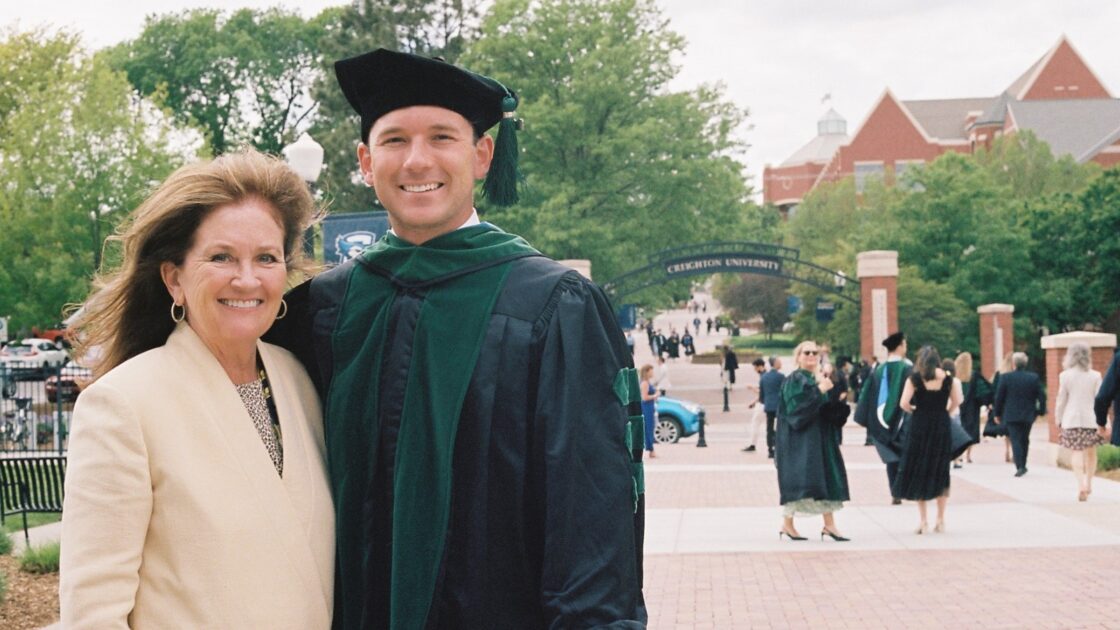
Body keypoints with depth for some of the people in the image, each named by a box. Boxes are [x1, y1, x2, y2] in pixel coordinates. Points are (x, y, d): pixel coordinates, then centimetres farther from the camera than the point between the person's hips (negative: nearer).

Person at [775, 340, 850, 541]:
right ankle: (787, 524, -1)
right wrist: (819, 391, -22)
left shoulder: (819, 379, 15)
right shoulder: (794, 379, -8)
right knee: (797, 478, -9)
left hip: (819, 437, 8)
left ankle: (829, 525, 8)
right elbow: (795, 405, -21)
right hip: (800, 438, -8)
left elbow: (829, 409, 18)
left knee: (827, 479, 5)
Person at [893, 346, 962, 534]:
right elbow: (957, 401, -1)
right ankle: (940, 520, 13)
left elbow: (904, 403, -13)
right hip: (942, 426, 2)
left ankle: (923, 521, 3)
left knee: (918, 472, 7)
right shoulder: (948, 379, 0)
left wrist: (914, 410, 7)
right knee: (940, 472, 12)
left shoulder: (915, 378, -6)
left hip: (919, 427, -2)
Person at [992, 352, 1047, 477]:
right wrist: (1041, 411, 10)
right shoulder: (1034, 378, -4)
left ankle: (1019, 467, -14)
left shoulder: (1005, 377, -8)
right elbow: (1041, 396, -2)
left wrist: (997, 413, 6)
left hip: (1011, 415, -2)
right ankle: (1022, 465, 24)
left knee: (1015, 440, -2)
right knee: (1024, 440, 17)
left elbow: (999, 397, -4)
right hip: (1028, 415, 2)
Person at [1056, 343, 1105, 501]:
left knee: (1076, 452, 0)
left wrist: (1059, 419, 10)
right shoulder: (1095, 376, -2)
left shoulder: (1065, 376, -4)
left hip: (1072, 419, -1)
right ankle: (1088, 483, 23)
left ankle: (1081, 483, -18)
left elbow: (1061, 400, -1)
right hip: (1091, 419, 1)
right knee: (1090, 453, 16)